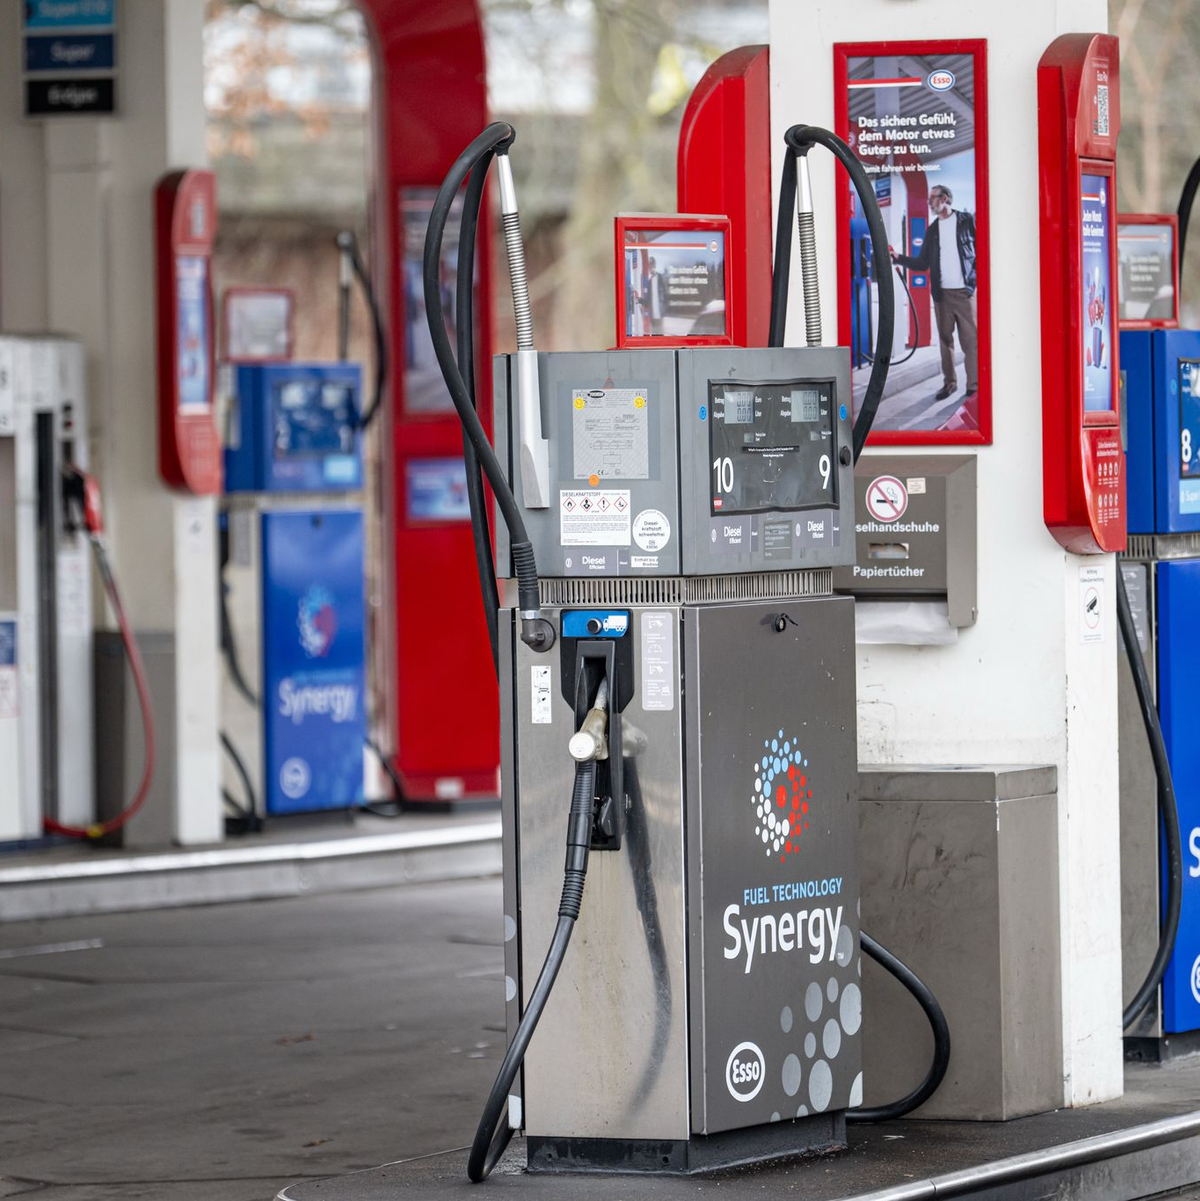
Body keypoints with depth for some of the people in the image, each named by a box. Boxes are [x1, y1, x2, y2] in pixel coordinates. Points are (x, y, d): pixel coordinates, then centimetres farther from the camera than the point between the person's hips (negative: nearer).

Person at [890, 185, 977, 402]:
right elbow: (922, 263, 14)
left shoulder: (967, 221, 1)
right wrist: (898, 258, 2)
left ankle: (974, 386, -4)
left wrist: (978, 279, -11)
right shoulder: (933, 229, 14)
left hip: (965, 292, -5)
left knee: (971, 339, -6)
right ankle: (949, 382, 14)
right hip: (942, 294, 5)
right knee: (945, 339, 6)